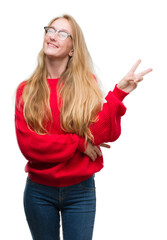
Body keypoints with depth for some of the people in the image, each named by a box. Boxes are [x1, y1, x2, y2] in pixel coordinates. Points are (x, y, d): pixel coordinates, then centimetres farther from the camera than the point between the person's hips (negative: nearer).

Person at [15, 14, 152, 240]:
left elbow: (106, 134, -11)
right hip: (39, 191, 0)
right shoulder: (26, 90, -1)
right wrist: (78, 143, -14)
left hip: (80, 190, 0)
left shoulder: (87, 83, 0)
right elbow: (28, 144, -12)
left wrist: (118, 93, -20)